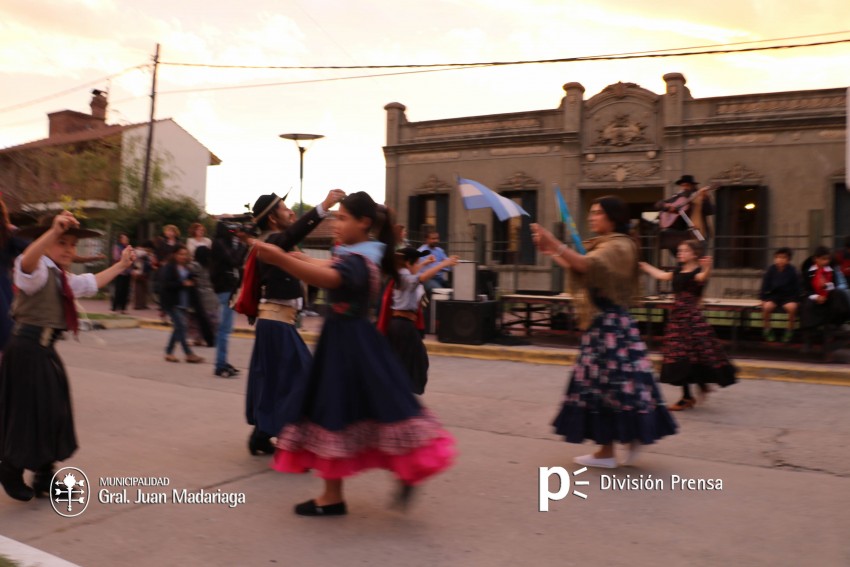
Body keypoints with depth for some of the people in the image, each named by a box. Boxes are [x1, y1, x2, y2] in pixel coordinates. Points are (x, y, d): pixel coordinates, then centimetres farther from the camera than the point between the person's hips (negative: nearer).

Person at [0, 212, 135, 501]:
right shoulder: (38, 271, -13)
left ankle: (44, 479, 26)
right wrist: (54, 231, -53)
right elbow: (27, 260, -38)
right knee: (29, 412, -1)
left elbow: (92, 282, 34)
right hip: (28, 348, -10)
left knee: (53, 412, 14)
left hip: (45, 349, 10)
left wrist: (121, 265, 41)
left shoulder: (62, 278, 17)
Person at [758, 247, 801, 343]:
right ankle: (767, 329, -8)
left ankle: (790, 330, -10)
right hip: (773, 295, 1)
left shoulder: (792, 271, -6)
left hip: (788, 296, -1)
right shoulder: (771, 270, -1)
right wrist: (763, 298, -3)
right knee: (767, 306, -30)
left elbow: (797, 286, 0)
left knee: (792, 307, -33)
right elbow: (765, 285, 2)